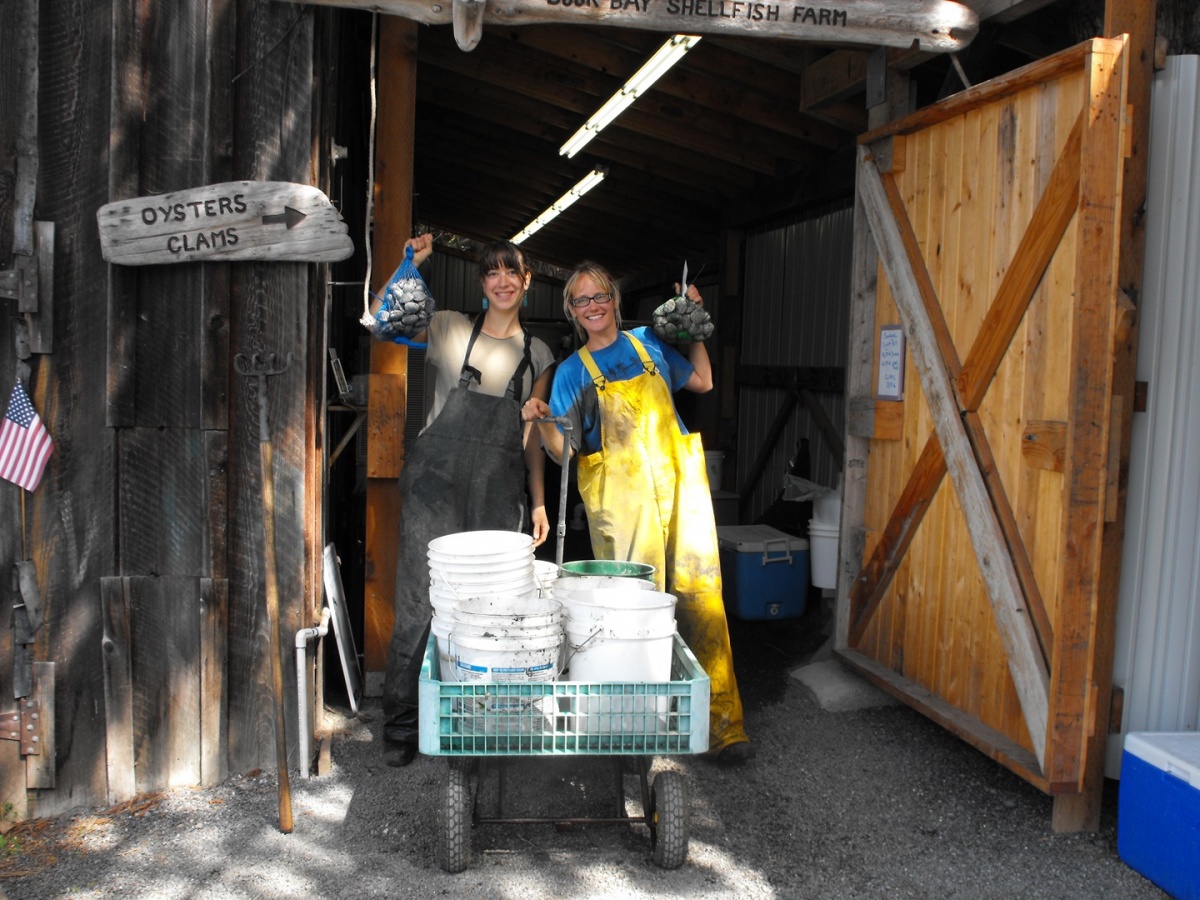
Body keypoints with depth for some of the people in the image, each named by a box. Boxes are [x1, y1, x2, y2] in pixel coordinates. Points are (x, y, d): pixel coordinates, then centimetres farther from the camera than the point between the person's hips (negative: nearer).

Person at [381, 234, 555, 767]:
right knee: (421, 598, -4)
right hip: (436, 479, -2)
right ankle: (401, 726, 7)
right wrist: (410, 264, -7)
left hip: (498, 490, 2)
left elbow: (531, 437, 16)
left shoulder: (537, 354, 15)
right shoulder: (450, 328, 9)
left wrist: (538, 502, 11)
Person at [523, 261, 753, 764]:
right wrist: (542, 421, -15)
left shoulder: (648, 343, 15)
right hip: (619, 495, -1)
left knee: (701, 597, -5)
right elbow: (564, 452, 4)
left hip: (677, 482, 2)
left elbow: (702, 382, 27)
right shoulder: (572, 372, 9)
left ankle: (723, 723, -1)